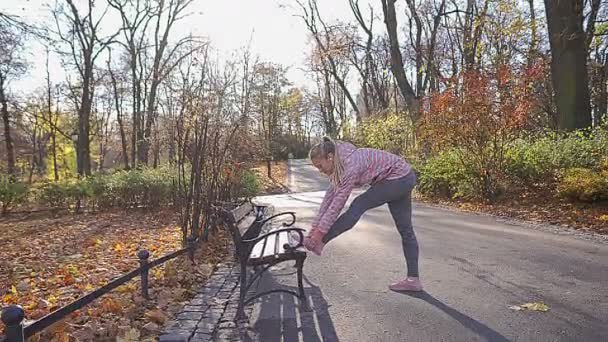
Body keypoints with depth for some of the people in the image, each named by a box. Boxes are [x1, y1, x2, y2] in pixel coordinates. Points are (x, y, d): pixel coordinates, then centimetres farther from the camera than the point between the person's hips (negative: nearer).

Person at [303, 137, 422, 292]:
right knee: (405, 229, 10)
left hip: (400, 177, -10)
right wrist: (315, 225, 0)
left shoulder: (351, 164, -28)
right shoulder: (339, 165, 0)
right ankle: (413, 279, 16)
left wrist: (320, 231, -22)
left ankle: (319, 243, -6)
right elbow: (330, 196, 3)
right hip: (403, 180, 10)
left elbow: (339, 201, -27)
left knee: (359, 205, -13)